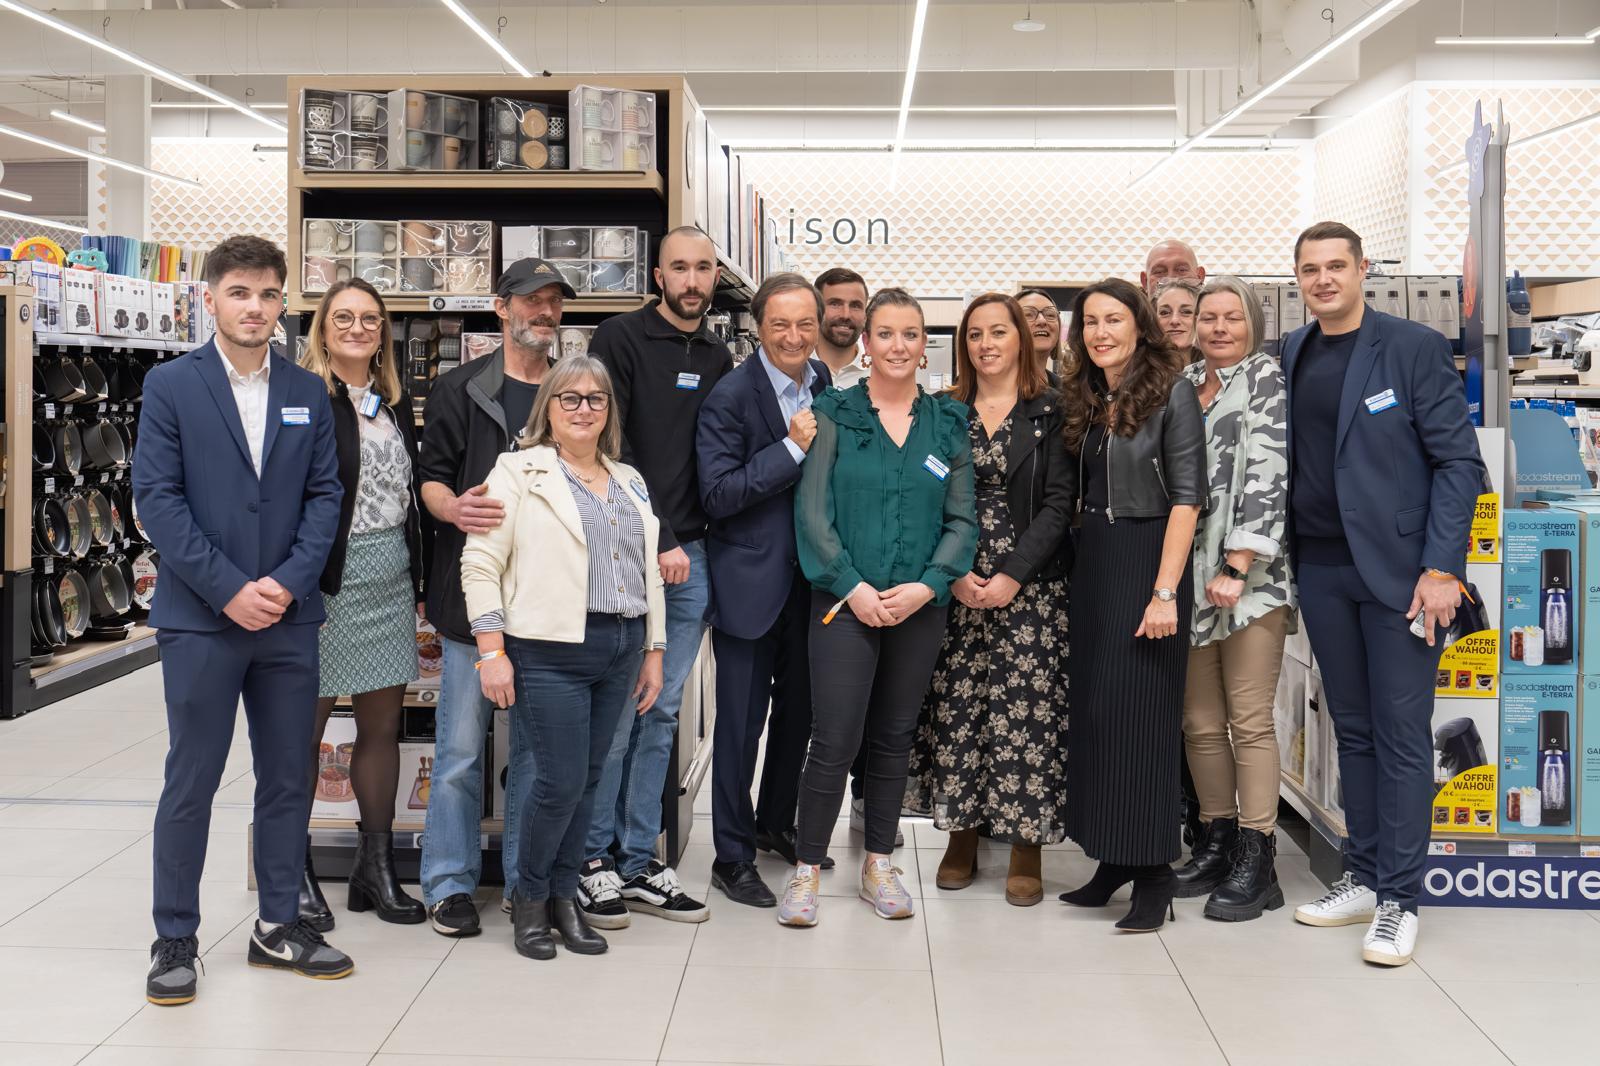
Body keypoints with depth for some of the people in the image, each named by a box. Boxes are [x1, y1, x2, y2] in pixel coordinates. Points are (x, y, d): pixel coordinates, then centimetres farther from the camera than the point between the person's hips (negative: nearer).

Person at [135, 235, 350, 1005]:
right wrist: (230, 590, -14)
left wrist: (287, 582, -9)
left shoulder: (308, 392, 8)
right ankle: (174, 939, 15)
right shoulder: (171, 385, -1)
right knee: (191, 782, 3)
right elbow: (156, 497, -8)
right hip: (201, 617, -3)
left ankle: (279, 926, 22)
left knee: (287, 776, 10)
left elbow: (325, 496, 5)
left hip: (289, 617, 4)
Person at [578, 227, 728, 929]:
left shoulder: (717, 359, 15)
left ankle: (638, 863, 16)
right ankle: (593, 862, 9)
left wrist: (693, 539, 8)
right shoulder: (621, 339, -2)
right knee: (615, 712, -4)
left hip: (688, 556, 5)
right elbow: (608, 448, -9)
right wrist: (655, 541, -11)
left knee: (662, 713, 8)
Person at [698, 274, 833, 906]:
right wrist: (792, 448, -23)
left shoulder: (826, 384, 5)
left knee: (799, 710, 18)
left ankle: (776, 824, 37)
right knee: (741, 722, 2)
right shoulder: (730, 396, -14)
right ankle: (732, 858, 14)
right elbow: (718, 494, -19)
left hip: (810, 577, 6)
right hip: (751, 580, -6)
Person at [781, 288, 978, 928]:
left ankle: (878, 866, 23)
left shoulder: (948, 423, 8)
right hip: (845, 603, -3)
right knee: (833, 740, -6)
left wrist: (929, 585, -9)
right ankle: (807, 870, 6)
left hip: (920, 606, 3)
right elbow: (813, 512, -4)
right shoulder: (834, 416, 1)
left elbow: (962, 519, 5)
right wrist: (852, 586, -12)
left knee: (894, 737, 11)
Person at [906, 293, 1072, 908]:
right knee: (955, 709, 3)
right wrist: (953, 575, -8)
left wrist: (1012, 576, -13)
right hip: (954, 586, 2)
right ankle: (962, 839, 17)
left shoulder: (1050, 412, 2)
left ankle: (1026, 851, 8)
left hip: (1030, 586, -2)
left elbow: (1058, 501, -4)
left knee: (1026, 712, -3)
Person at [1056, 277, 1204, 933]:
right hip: (1091, 560, 7)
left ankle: (1153, 873, 5)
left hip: (1147, 558, -6)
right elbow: (1075, 492, 13)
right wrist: (1082, 554, 1)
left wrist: (1165, 590, -19)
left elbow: (1186, 496, -13)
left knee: (1142, 712, -5)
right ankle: (1114, 859, 19)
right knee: (1093, 710, 8)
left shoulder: (1171, 393, -7)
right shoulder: (1081, 399, 12)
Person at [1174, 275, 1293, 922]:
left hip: (1250, 578, -6)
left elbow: (1266, 476, -10)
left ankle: (1257, 862, 2)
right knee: (1200, 723, 9)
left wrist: (1238, 567, -17)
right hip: (1190, 578, 6)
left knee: (1250, 722, -4)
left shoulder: (1266, 378, -1)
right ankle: (1216, 843, 20)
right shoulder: (1184, 384, 16)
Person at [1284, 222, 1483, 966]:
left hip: (1398, 568, -5)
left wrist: (1442, 568, -14)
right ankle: (1362, 878, 20)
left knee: (1402, 733, -2)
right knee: (1352, 730, 11)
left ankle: (1399, 899, 4)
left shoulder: (1413, 347, -5)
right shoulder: (1290, 356, 10)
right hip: (1322, 569, 5)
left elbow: (1459, 461, -7)